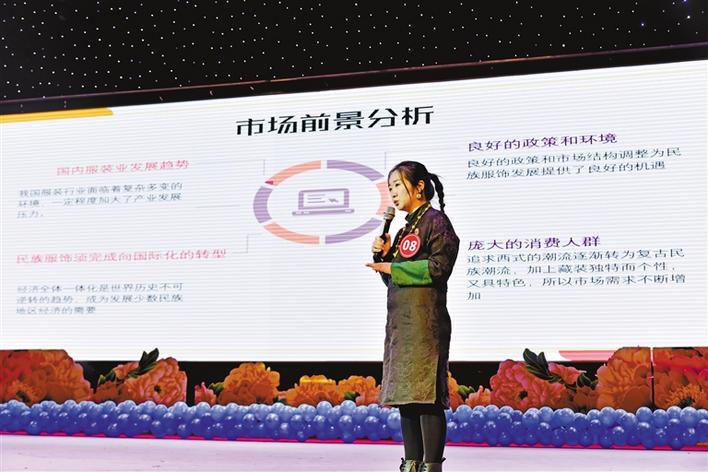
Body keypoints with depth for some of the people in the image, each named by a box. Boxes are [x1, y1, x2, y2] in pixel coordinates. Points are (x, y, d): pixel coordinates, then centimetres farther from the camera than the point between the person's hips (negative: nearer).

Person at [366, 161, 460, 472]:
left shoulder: (435, 220, -3)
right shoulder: (406, 228, 22)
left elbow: (438, 267, -16)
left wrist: (392, 267, -11)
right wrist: (384, 255, 7)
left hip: (424, 319, -9)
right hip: (400, 319, 9)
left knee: (425, 394, -12)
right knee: (405, 394, 9)